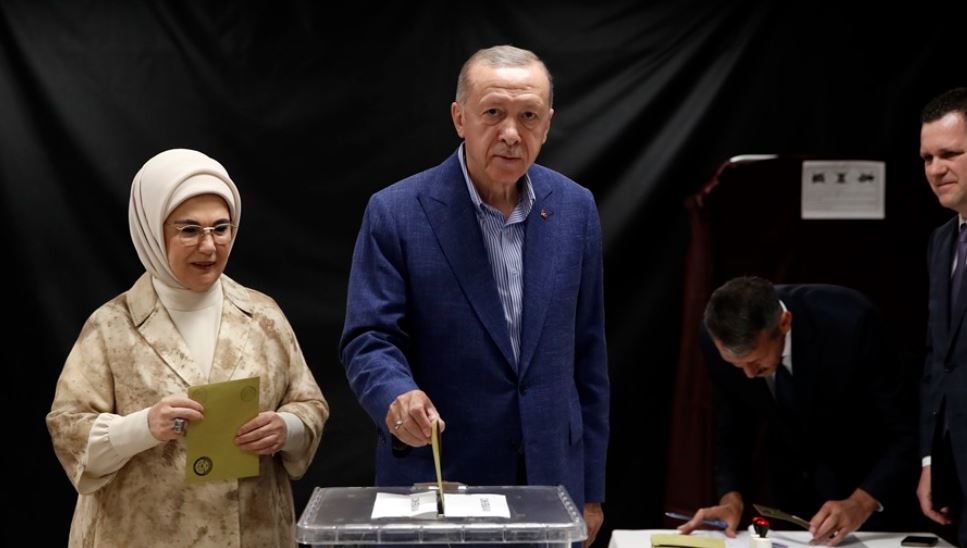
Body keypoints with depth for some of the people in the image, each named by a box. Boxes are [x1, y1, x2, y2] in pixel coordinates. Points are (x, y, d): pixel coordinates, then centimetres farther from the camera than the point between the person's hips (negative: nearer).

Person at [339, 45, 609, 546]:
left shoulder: (575, 208, 3)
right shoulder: (396, 213, -8)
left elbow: (586, 353, 7)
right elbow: (368, 339, -9)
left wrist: (590, 490, 8)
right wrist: (397, 397, -32)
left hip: (552, 478, 3)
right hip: (434, 482, -3)